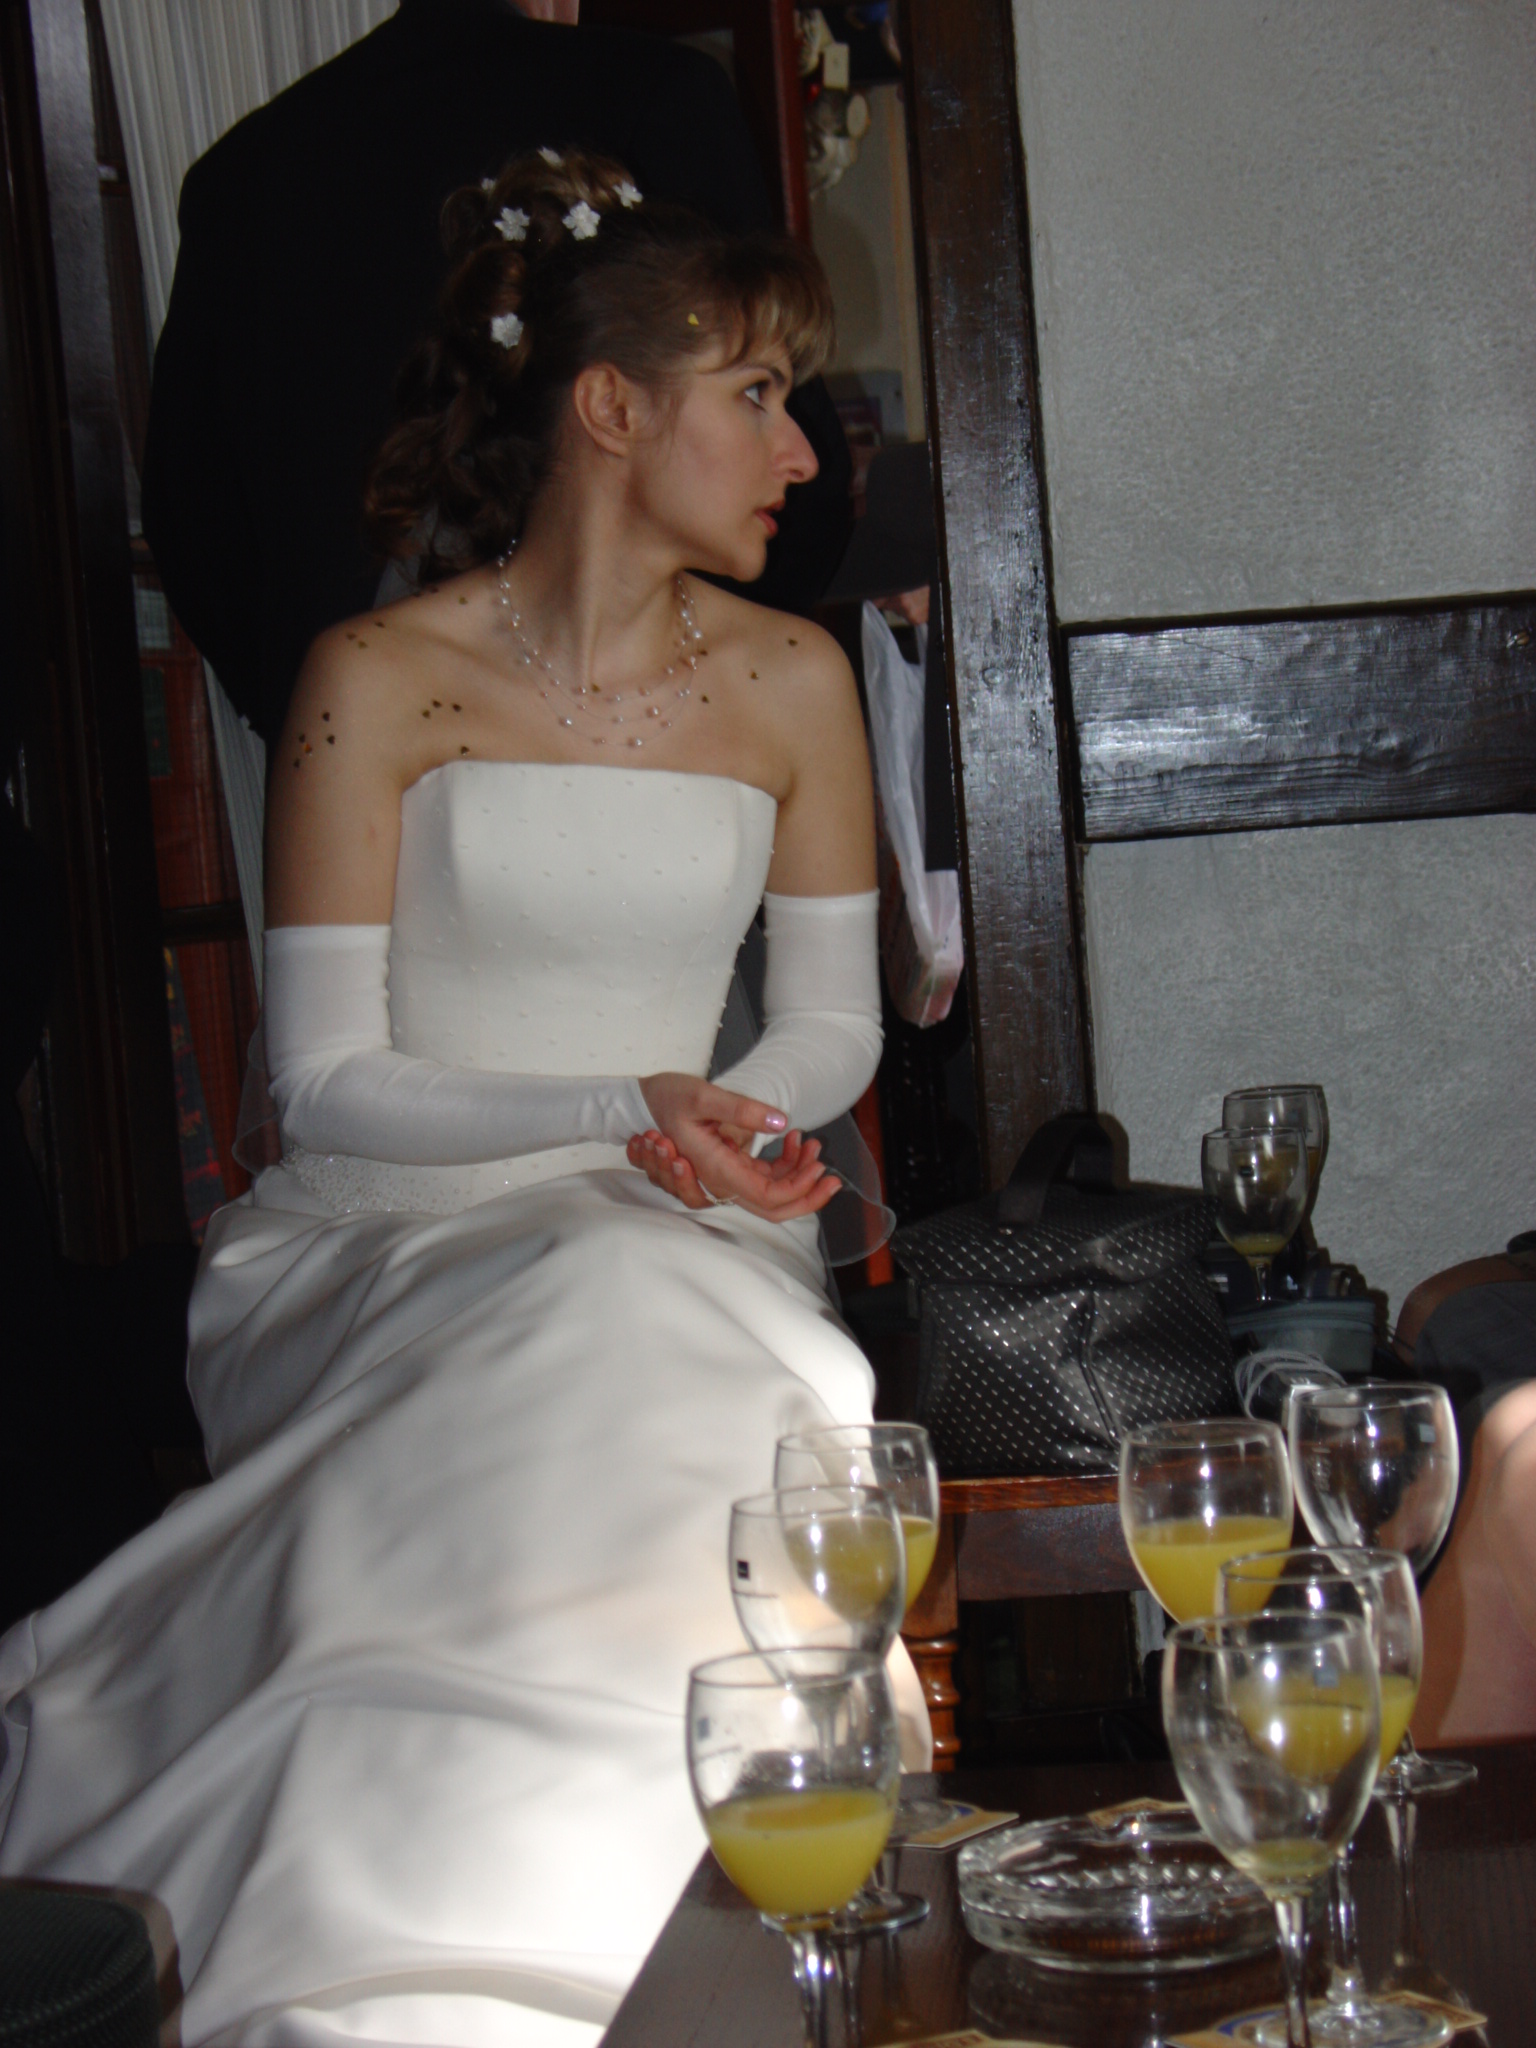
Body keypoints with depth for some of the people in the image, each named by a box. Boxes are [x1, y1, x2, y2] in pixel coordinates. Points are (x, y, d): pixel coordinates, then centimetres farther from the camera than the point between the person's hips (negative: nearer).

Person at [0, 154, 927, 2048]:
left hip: (678, 1246, 3)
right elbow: (327, 1079, -6)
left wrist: (731, 1130, -8)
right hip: (397, 1240, -2)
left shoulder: (790, 684, 9)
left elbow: (830, 1025, 15)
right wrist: (623, 1108, -17)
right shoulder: (376, 682, -3)